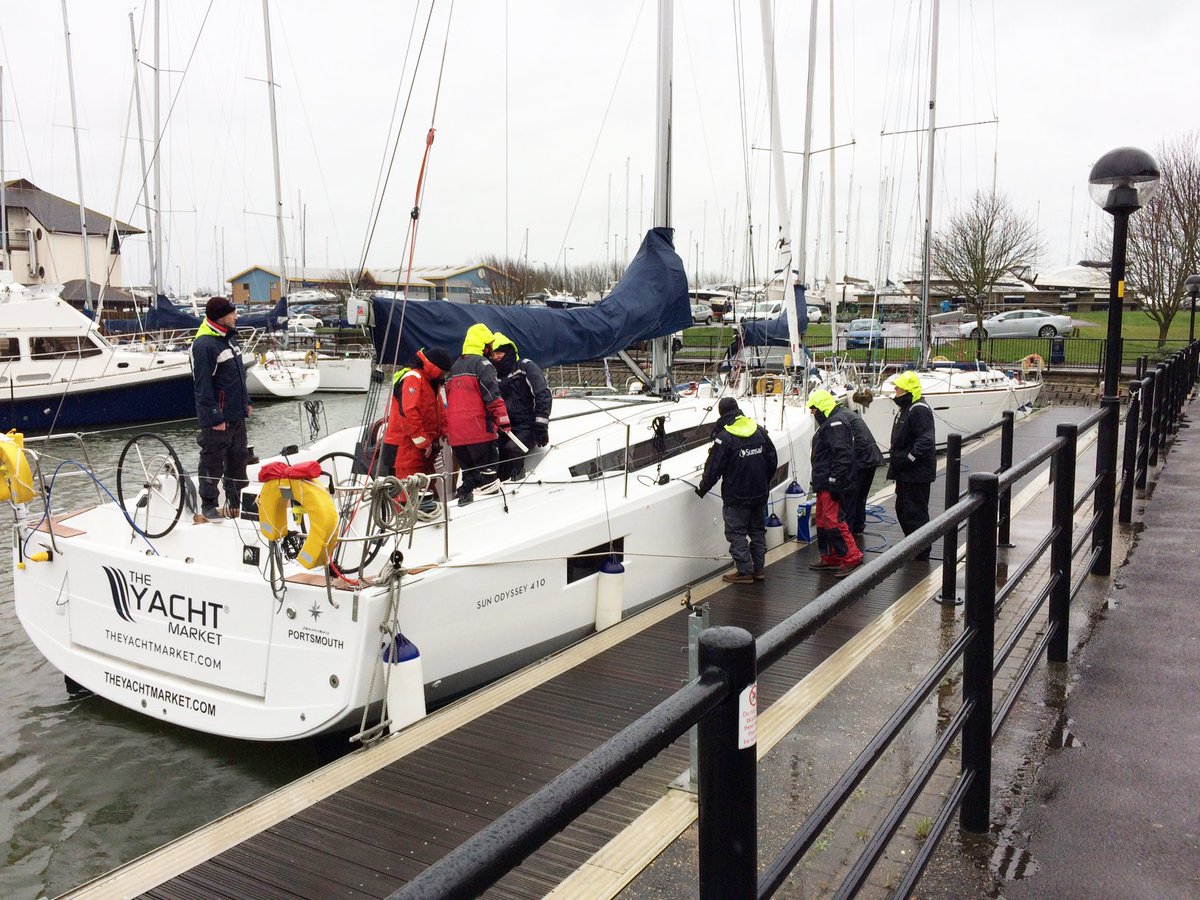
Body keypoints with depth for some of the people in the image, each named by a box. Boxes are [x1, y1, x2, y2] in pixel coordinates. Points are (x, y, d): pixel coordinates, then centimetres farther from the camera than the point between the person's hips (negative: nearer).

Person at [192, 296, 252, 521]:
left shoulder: (230, 337, 10)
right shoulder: (204, 345, -19)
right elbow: (203, 385, -20)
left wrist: (246, 402, 21)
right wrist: (215, 417, -20)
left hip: (237, 414, 9)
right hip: (218, 417, -9)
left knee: (238, 458, 16)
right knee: (213, 461, 3)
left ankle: (235, 501, 29)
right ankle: (209, 505, 15)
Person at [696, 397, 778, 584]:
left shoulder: (724, 437, -15)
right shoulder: (759, 430, 4)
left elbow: (713, 468, -13)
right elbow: (773, 459, 11)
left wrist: (702, 489, 2)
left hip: (736, 497, -7)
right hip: (760, 494, 7)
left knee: (737, 533, 2)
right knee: (757, 530, 16)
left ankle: (745, 572, 4)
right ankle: (759, 569, 21)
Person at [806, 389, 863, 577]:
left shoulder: (836, 423, -15)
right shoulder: (829, 422, 20)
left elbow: (842, 455, -23)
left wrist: (835, 482, -25)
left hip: (833, 484, -11)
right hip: (825, 484, 11)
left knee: (833, 520, -14)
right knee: (823, 520, 15)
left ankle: (852, 557, -9)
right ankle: (830, 558, 24)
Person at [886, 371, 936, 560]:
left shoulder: (919, 410, -18)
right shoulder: (907, 408, 16)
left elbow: (925, 441, -26)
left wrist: (907, 460, -23)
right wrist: (896, 463, 18)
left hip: (916, 473, -11)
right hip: (905, 473, 11)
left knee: (915, 512, -4)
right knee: (902, 509, 18)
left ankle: (921, 552, 6)